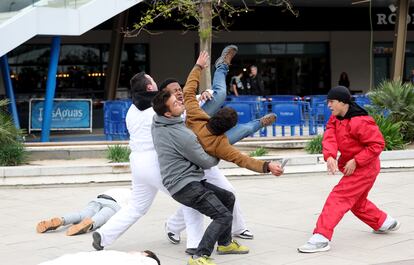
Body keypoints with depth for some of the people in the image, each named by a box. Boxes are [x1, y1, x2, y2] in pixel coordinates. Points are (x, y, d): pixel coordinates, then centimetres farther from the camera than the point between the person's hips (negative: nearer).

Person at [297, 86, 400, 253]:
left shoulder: (359, 122, -25)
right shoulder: (335, 119, 2)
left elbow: (377, 144, -23)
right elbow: (329, 138, -13)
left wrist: (356, 161, -25)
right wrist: (330, 156, -33)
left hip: (364, 168, -10)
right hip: (352, 167, 10)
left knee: (338, 197, -17)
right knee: (356, 201, 24)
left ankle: (321, 238, -23)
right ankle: (384, 222, 44)